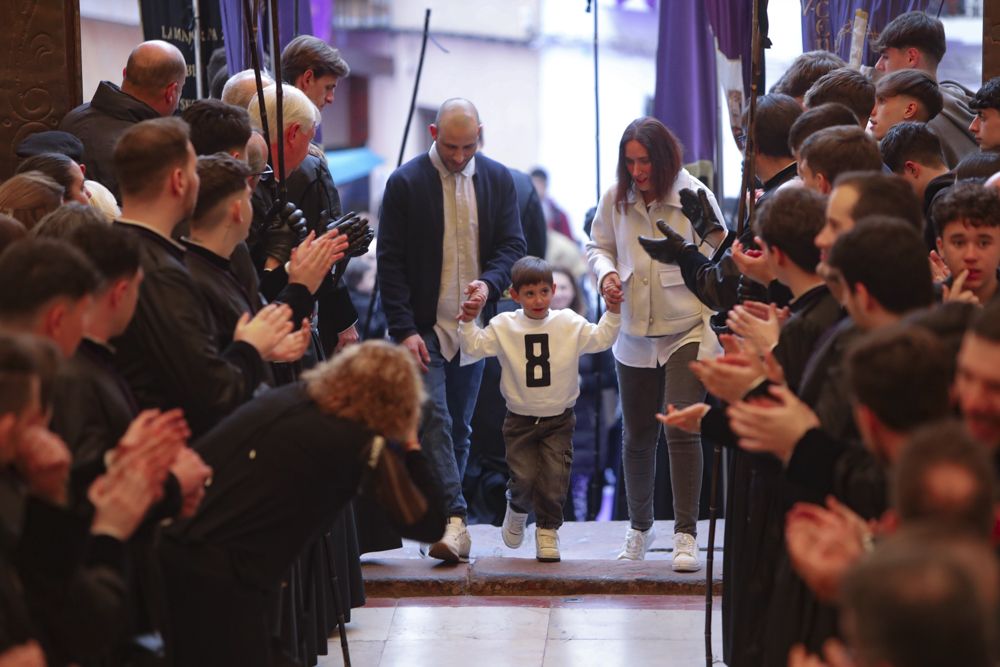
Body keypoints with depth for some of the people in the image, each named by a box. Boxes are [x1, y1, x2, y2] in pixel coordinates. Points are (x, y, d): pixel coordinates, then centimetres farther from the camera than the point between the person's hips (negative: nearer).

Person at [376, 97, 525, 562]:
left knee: (458, 426, 10)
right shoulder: (405, 183, -6)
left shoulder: (498, 179, 4)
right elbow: (390, 262, -6)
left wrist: (489, 283, -16)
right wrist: (404, 330, -13)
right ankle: (453, 521, -22)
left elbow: (512, 244, 6)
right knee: (435, 418, -15)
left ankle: (440, 515, 19)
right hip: (422, 327, -4)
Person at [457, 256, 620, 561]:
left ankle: (548, 531, 15)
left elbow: (600, 339, -5)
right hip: (520, 419, 0)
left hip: (559, 419, 1)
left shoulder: (569, 323, -2)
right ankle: (517, 511, 28)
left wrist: (612, 313, -17)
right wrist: (468, 322, -20)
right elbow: (474, 347, -5)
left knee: (554, 480, -4)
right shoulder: (504, 326, -3)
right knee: (523, 479, -6)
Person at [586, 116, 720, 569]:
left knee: (682, 429, -15)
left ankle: (686, 535, -8)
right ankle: (639, 528, 31)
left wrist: (714, 323, -10)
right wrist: (606, 273, -5)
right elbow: (599, 246, 17)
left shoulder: (694, 196, -9)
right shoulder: (615, 199, 1)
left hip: (687, 332, -4)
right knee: (637, 435, 14)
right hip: (634, 337, 4)